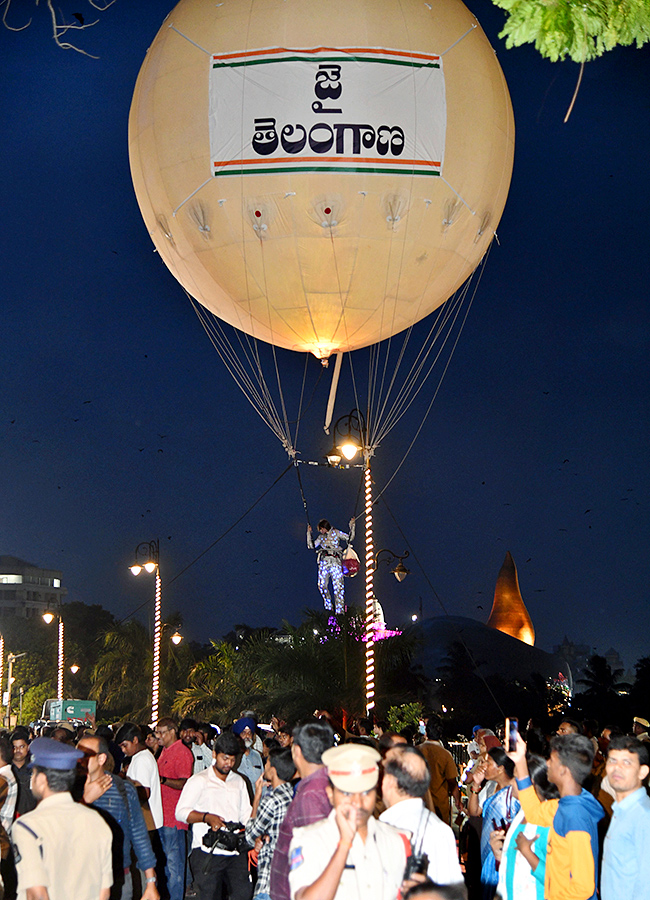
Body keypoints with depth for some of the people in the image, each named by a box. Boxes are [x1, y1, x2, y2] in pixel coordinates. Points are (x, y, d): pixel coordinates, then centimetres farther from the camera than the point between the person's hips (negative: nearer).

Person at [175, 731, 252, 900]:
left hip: (235, 852, 4)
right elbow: (181, 812, -5)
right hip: (208, 853, -4)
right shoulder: (199, 781, 2)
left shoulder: (239, 781, 19)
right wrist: (207, 817, -19)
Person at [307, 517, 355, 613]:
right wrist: (309, 533, 19)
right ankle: (328, 607, 4)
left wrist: (352, 526, 6)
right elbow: (311, 546, 19)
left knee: (338, 586, -10)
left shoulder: (336, 533, 13)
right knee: (322, 585, -7)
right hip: (324, 561, 4)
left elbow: (350, 538, 12)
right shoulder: (321, 537, 23)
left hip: (335, 560, -4)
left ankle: (339, 610, -9)